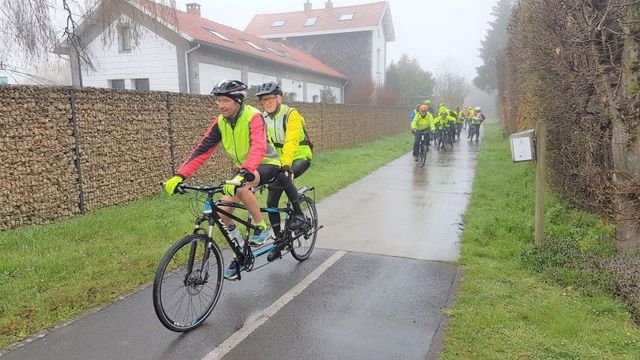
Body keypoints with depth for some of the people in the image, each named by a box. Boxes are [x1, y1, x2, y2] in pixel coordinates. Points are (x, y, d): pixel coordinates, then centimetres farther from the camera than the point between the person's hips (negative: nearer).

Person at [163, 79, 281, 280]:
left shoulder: (253, 117, -25)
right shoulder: (221, 122, -6)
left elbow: (258, 148, -41)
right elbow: (202, 150, -11)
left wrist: (243, 175, -56)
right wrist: (180, 176, -21)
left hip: (266, 164, -6)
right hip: (243, 168, 7)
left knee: (241, 188, -37)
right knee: (222, 211, -8)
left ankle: (261, 228, -13)